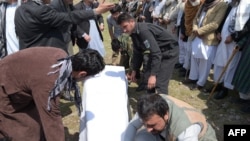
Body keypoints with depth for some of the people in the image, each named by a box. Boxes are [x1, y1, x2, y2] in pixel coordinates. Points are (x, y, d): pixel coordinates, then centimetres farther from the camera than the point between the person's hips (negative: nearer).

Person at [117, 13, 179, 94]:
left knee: (159, 84, -16)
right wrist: (134, 70, 10)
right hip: (157, 51, 10)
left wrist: (153, 75, -35)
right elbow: (137, 52, 10)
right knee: (148, 76, 15)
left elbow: (156, 53, -34)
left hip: (169, 51, -10)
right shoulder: (134, 33, -1)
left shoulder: (143, 31, -30)